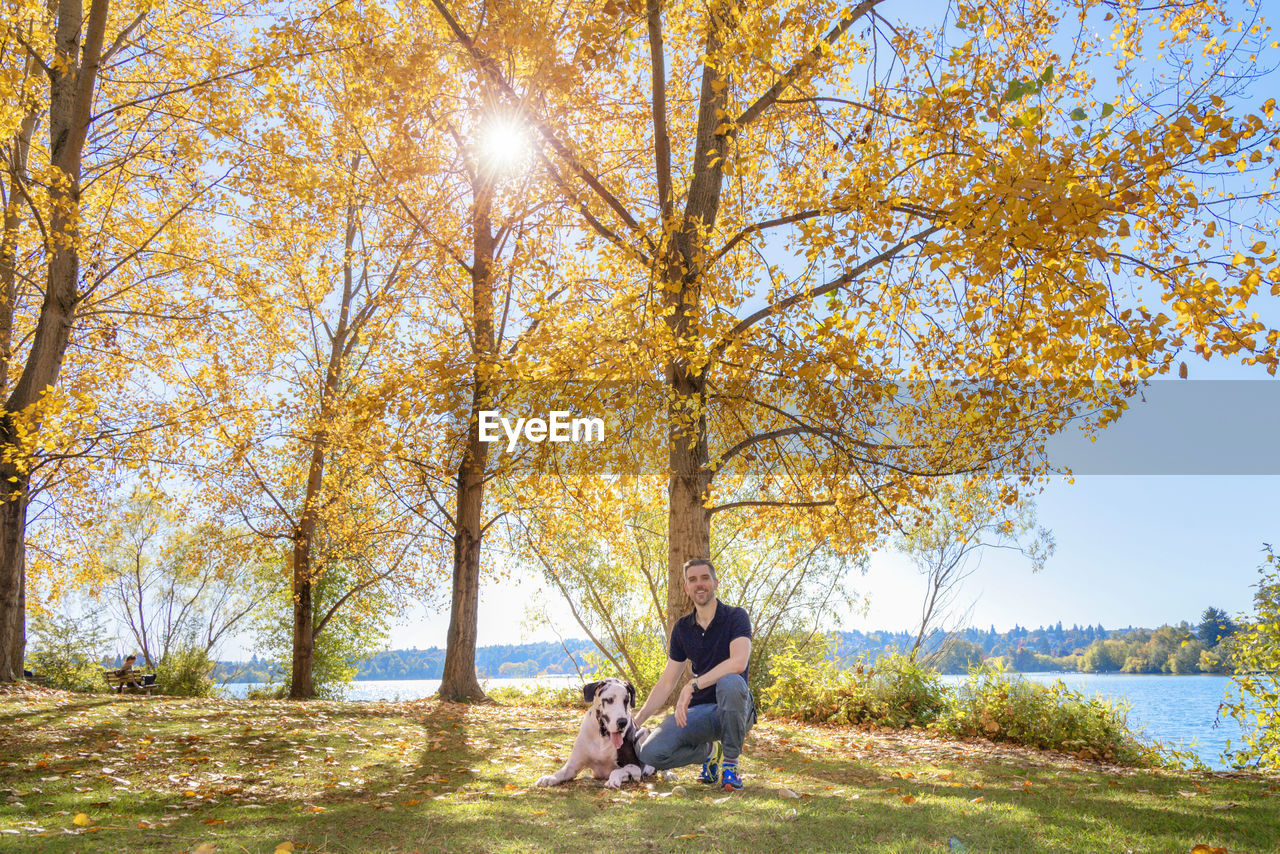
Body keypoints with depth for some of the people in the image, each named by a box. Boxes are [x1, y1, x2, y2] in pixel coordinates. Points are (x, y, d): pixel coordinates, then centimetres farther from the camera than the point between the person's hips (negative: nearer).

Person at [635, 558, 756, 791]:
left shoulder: (735, 617, -7)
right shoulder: (682, 628, 8)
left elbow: (738, 662, -26)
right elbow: (666, 683, 11)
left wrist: (692, 685, -31)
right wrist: (635, 721, 1)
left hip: (733, 710, -4)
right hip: (699, 711, 4)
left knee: (730, 682, -39)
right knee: (650, 753, -20)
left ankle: (730, 763, -16)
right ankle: (710, 750, 9)